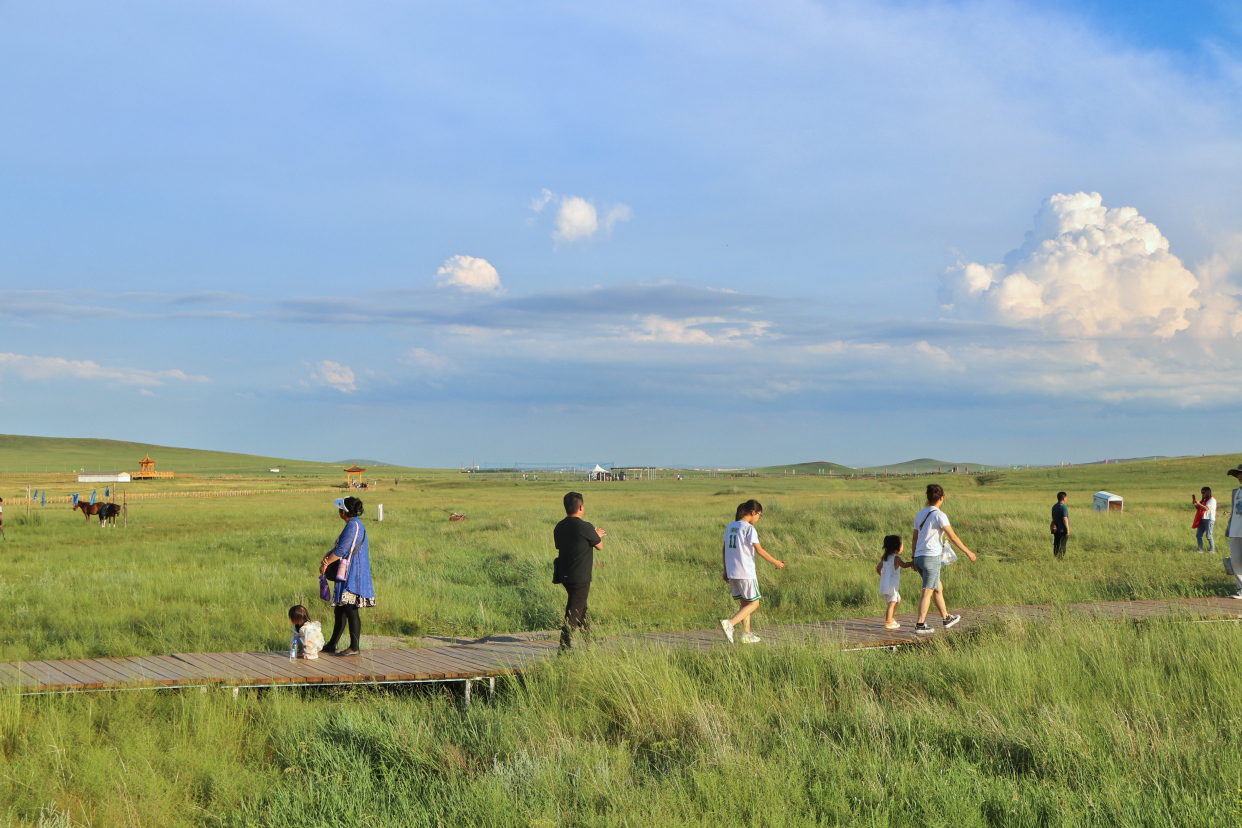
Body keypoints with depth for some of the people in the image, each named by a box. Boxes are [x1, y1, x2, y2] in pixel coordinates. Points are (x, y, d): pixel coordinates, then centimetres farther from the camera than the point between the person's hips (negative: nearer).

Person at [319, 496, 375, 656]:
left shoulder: (353, 525, -17)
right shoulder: (354, 524, 15)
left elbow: (341, 550, -18)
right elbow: (340, 546, 15)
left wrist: (325, 564, -8)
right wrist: (327, 557, -2)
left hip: (352, 576, -11)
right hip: (346, 576, 11)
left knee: (350, 611, -7)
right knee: (340, 610, 15)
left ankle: (354, 647, -2)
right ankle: (332, 644, 23)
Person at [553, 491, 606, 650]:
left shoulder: (559, 527, 5)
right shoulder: (585, 527, -17)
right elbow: (599, 546, -4)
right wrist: (597, 536, 21)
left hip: (564, 575, 8)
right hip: (580, 577, -8)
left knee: (581, 607, 24)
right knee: (573, 612, -5)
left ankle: (587, 636, 39)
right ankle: (565, 647, -8)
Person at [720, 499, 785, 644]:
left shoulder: (730, 527, 9)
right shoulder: (749, 528, -13)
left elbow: (724, 550, 13)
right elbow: (759, 550, -13)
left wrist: (726, 570, 20)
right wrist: (775, 562, -2)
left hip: (732, 572, 8)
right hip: (746, 573, -8)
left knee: (744, 602, 16)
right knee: (754, 603, 1)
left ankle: (746, 634, 15)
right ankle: (730, 623, -16)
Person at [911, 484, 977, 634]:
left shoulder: (920, 514, 14)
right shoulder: (939, 515, -10)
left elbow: (914, 539, 18)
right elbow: (953, 537, -11)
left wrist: (914, 558, 24)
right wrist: (967, 552, -4)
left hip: (919, 557, 8)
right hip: (931, 557, -8)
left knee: (938, 587, 21)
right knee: (928, 591, -6)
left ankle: (946, 618, 30)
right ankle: (920, 625, -8)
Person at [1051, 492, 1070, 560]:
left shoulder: (1054, 506, 10)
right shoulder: (1063, 507, -15)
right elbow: (1065, 519, -18)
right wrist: (1068, 529, -15)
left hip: (1056, 530, 8)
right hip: (1063, 530, -8)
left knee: (1056, 544, 12)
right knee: (1062, 545, -3)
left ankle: (1055, 556, 15)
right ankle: (1061, 558, -2)